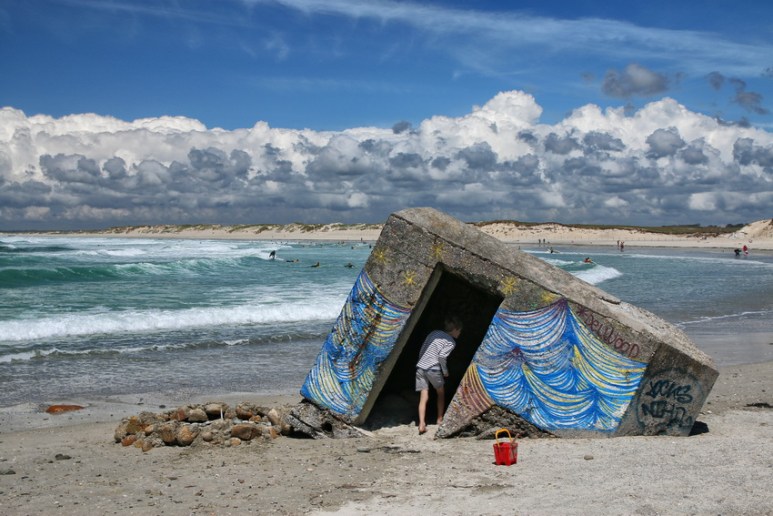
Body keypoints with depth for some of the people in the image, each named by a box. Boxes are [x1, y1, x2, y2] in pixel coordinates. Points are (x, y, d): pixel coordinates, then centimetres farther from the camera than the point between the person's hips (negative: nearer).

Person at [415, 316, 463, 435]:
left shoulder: (434, 333, 17)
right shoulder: (451, 342, -2)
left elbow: (422, 350, 17)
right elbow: (442, 356, -14)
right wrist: (445, 371, -1)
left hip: (420, 367, 5)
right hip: (433, 369, -5)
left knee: (423, 397, 2)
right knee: (441, 393, 19)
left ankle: (421, 424, -11)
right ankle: (440, 419, 27)